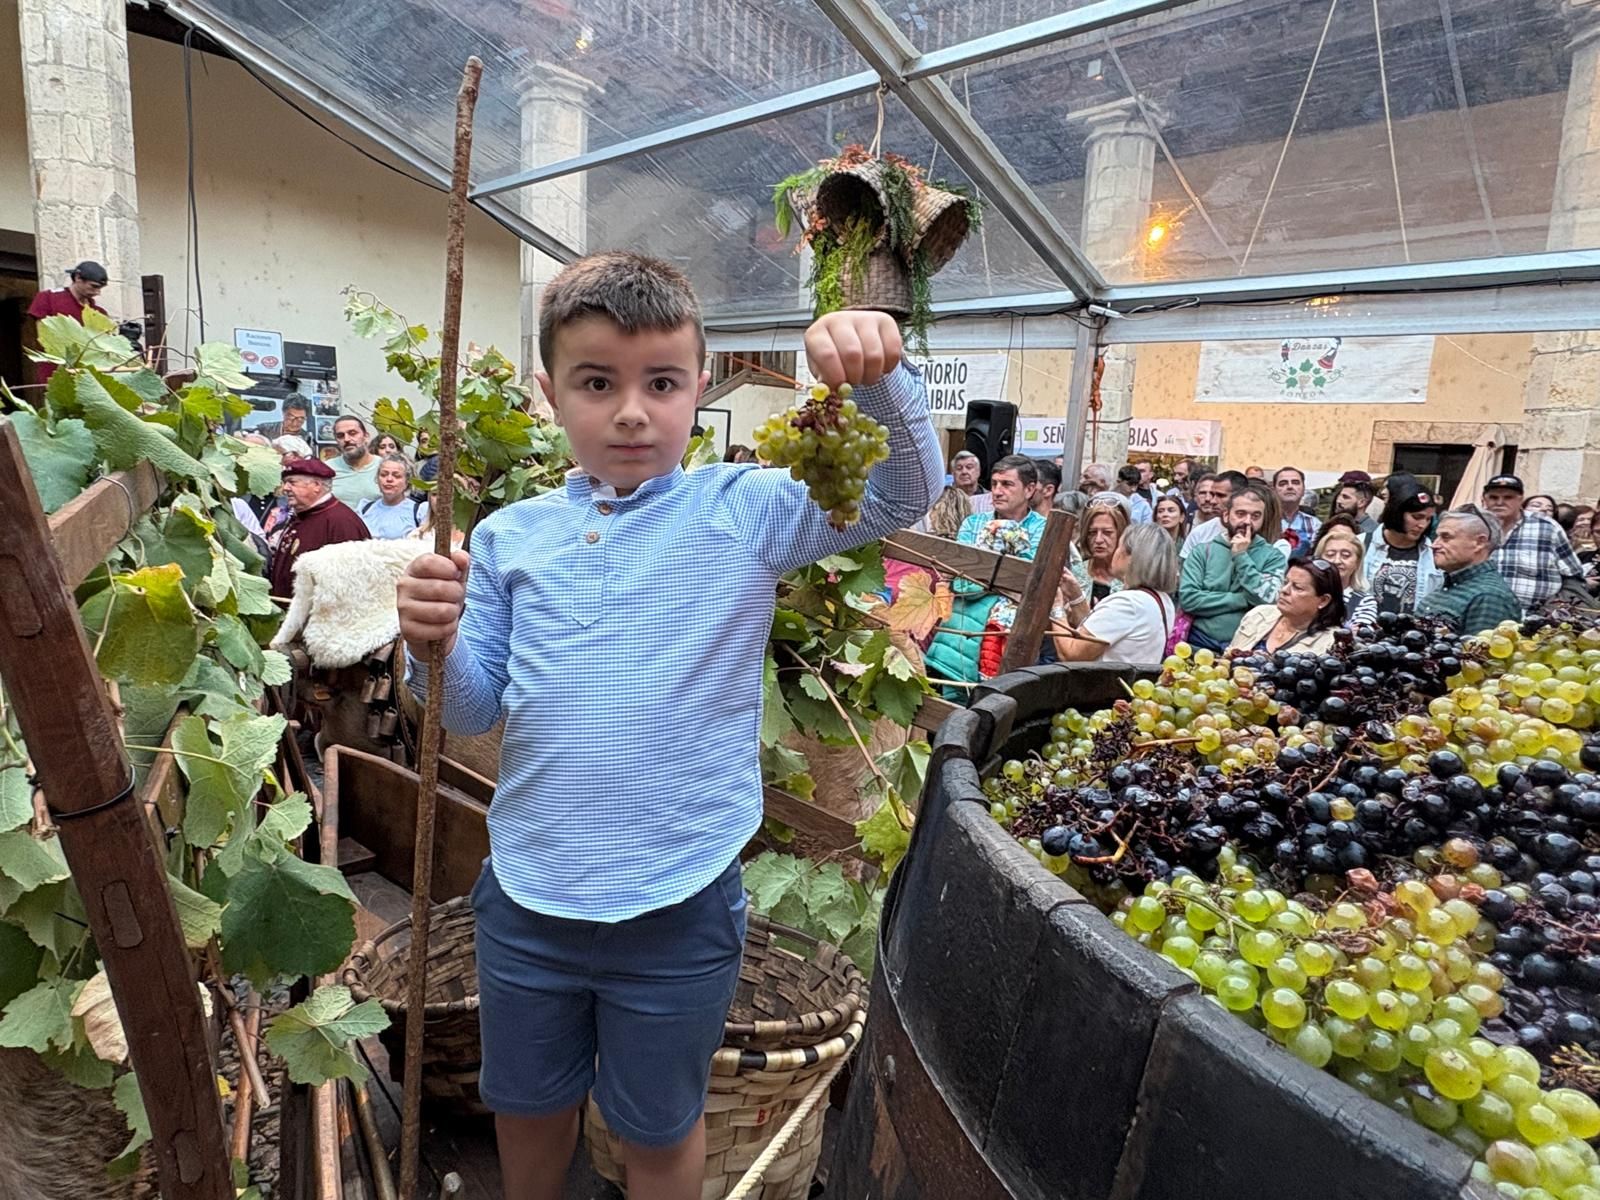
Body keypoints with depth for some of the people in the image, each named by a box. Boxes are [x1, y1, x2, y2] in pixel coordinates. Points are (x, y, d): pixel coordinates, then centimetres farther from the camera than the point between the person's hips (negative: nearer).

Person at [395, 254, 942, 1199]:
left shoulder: (745, 514, -9)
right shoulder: (510, 537, -2)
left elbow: (906, 493, -14)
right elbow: (475, 713, 1)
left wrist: (881, 374, -32)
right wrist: (436, 649, -20)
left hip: (678, 907, -3)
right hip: (527, 895, 4)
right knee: (528, 1107, 30)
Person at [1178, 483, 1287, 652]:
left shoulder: (1273, 556, 6)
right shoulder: (1203, 551, 5)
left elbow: (1268, 601, -9)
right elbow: (1187, 599, -7)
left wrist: (1241, 556, -6)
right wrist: (1243, 599, -7)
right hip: (1201, 643, 0)